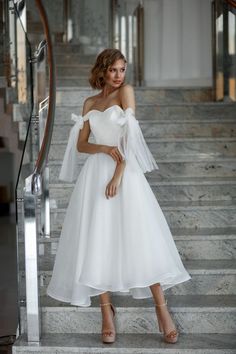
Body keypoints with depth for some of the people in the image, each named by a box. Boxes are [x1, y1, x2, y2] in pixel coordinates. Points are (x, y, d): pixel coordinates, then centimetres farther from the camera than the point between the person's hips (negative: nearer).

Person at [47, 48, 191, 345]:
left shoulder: (125, 92, 3)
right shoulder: (90, 103, 14)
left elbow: (130, 134, -7)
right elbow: (80, 145, 11)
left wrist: (118, 175, -16)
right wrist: (104, 148, -10)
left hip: (125, 172, -4)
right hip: (95, 174, 4)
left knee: (140, 239, -7)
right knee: (98, 242, -1)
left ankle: (161, 309, 0)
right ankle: (106, 310, 8)